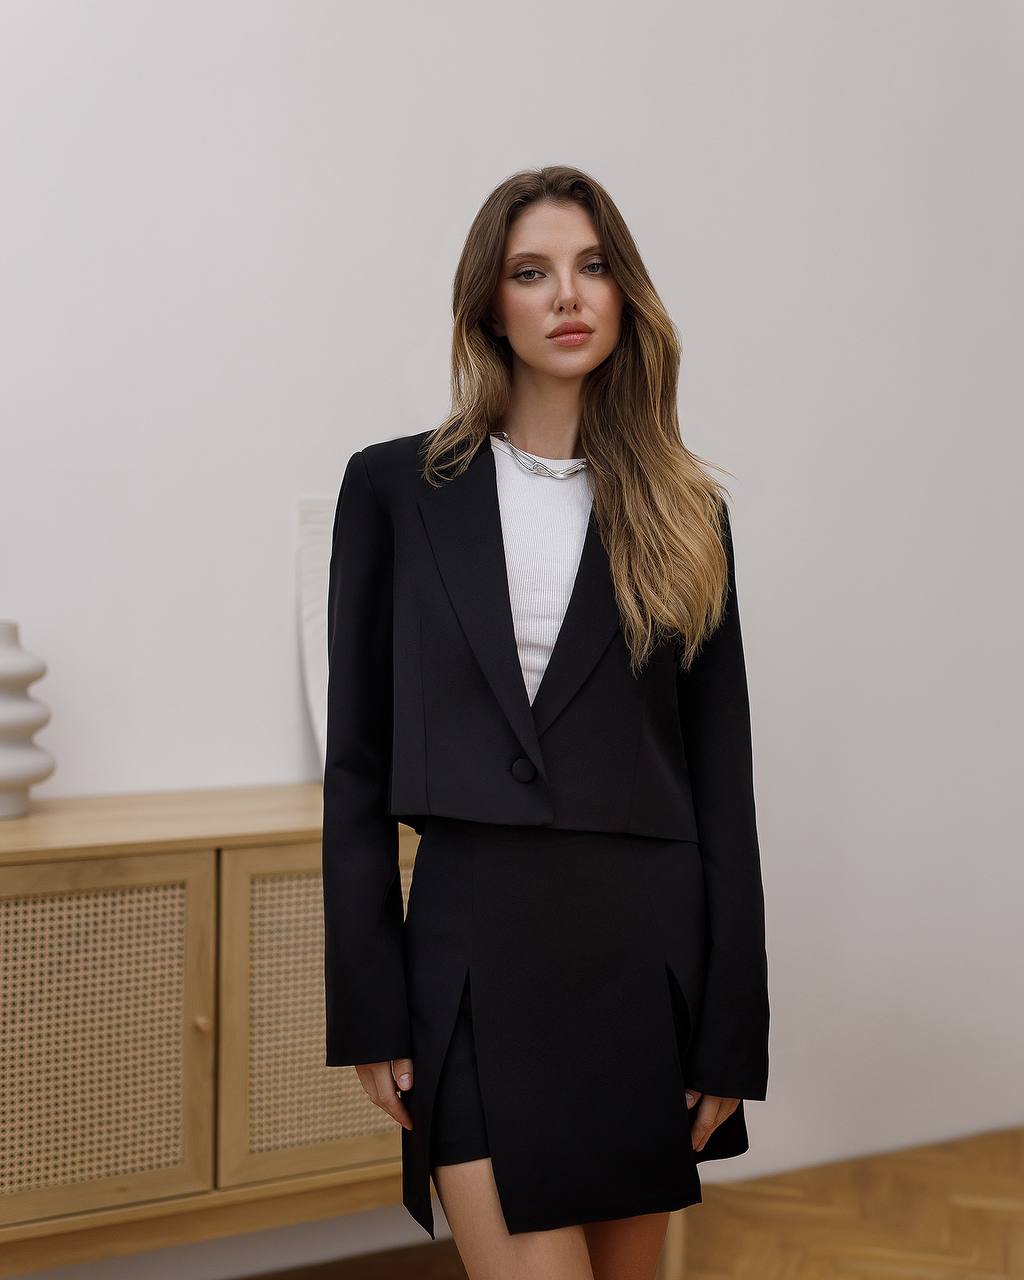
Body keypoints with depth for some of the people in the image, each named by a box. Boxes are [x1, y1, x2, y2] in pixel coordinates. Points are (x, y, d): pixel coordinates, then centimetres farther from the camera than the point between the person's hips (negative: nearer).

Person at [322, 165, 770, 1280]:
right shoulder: (396, 487, 2)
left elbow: (721, 778, 5)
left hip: (647, 944, 2)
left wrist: (732, 1028, 0)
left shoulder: (684, 515, 6)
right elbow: (358, 761, 2)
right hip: (474, 947, -2)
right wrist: (369, 1008, -2)